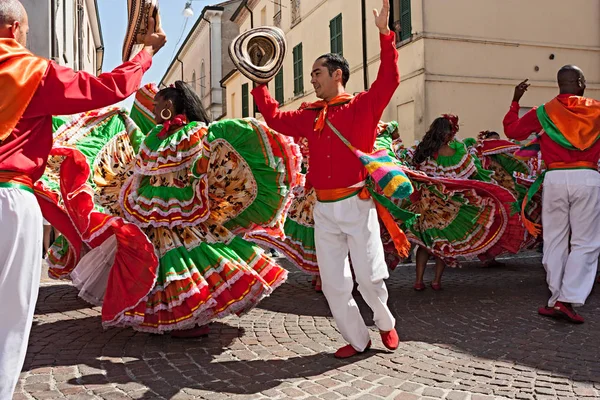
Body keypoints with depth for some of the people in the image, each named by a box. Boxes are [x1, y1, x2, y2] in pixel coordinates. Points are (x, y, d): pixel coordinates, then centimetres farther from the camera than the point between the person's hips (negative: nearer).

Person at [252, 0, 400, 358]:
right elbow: (275, 118, 21)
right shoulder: (311, 116, 13)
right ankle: (358, 340, 20)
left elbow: (389, 80, -14)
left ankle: (386, 323, 29)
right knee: (333, 283, 5)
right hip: (324, 210, 5)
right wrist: (259, 83, 20)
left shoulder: (362, 106, -2)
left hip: (357, 205, -5)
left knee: (371, 277, 0)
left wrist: (385, 33, -20)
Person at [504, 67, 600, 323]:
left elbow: (511, 130, 14)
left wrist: (515, 101, 23)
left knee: (555, 241, 11)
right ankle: (567, 300, -6)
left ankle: (556, 299, 14)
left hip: (555, 178, 2)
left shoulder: (544, 112, 4)